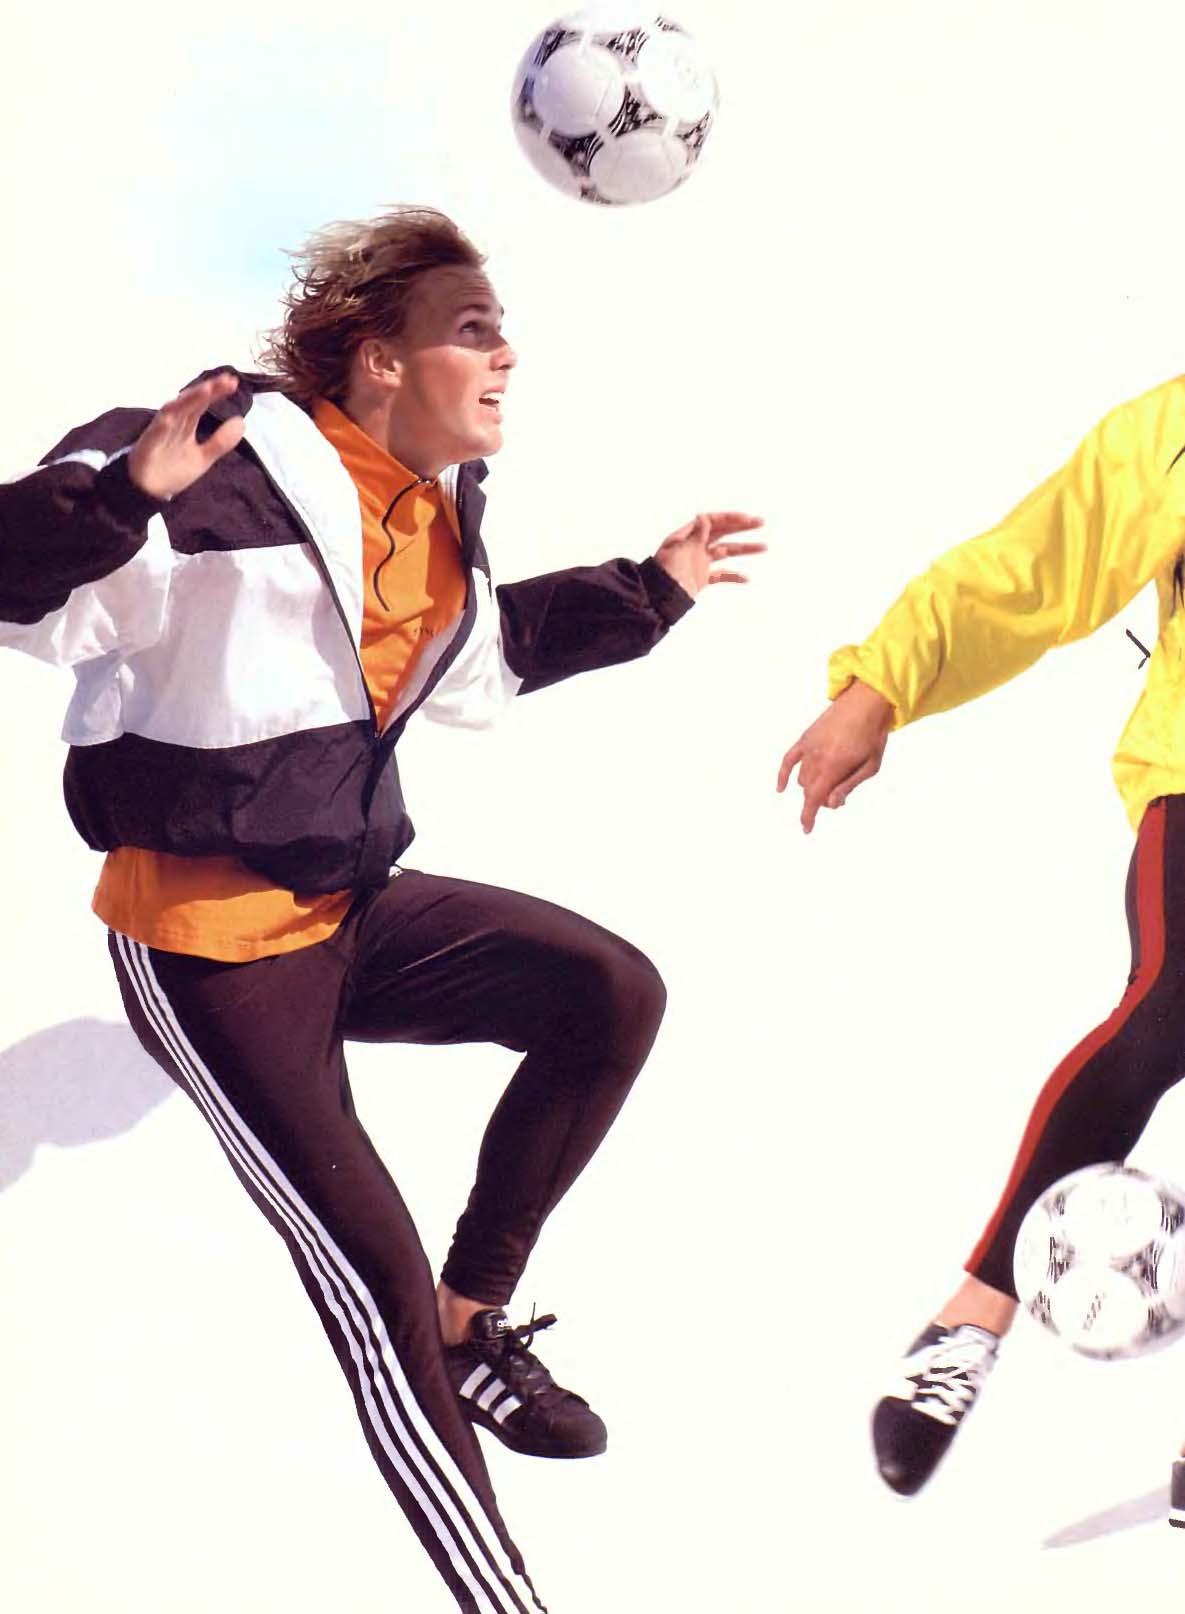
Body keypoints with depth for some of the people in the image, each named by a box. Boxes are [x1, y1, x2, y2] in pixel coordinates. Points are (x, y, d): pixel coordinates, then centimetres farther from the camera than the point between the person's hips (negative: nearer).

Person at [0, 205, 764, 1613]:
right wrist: (127, 489, -46)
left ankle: (473, 1325, 13)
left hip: (350, 909, 9)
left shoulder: (436, 507, 7)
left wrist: (647, 591, 23)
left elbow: (478, 657, 26)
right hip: (208, 947, -9)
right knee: (376, 1279, -6)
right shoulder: (235, 470, -21)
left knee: (611, 995, -1)